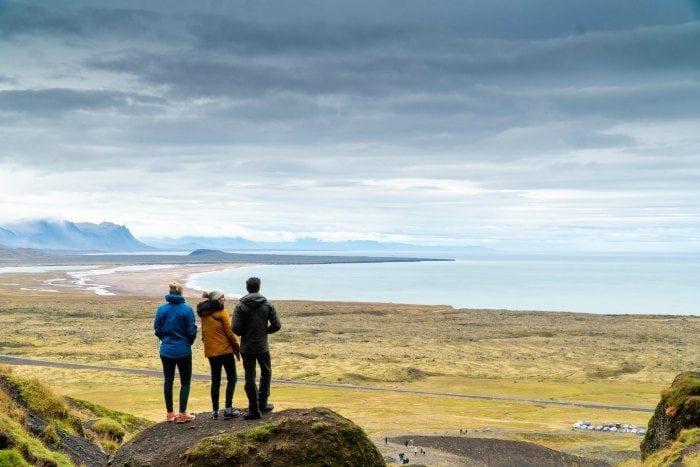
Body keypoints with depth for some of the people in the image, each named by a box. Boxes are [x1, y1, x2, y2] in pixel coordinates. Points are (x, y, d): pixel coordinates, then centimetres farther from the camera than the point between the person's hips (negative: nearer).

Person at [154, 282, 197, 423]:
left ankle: (170, 413, 19)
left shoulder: (161, 309, -4)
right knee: (185, 382, 7)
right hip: (183, 351, -3)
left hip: (166, 351, 3)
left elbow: (157, 329, 0)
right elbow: (192, 331, -9)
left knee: (168, 381, 14)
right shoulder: (187, 309, -12)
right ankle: (182, 414, 4)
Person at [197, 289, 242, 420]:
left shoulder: (204, 314, 9)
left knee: (215, 381, 11)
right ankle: (228, 409, -2)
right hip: (225, 350, -6)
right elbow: (230, 333, -9)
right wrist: (237, 349, 0)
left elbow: (204, 334, 14)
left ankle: (215, 411, 10)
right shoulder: (222, 312, -10)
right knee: (232, 378, 5)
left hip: (210, 351, 6)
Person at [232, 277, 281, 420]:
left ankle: (254, 409, 5)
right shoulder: (268, 305, -4)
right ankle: (262, 404, 24)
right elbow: (276, 325, -5)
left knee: (250, 378, 6)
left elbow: (235, 328, -15)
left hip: (247, 348, -1)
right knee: (266, 373, 21)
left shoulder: (241, 306, -9)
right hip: (263, 347, 1)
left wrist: (244, 333, 7)